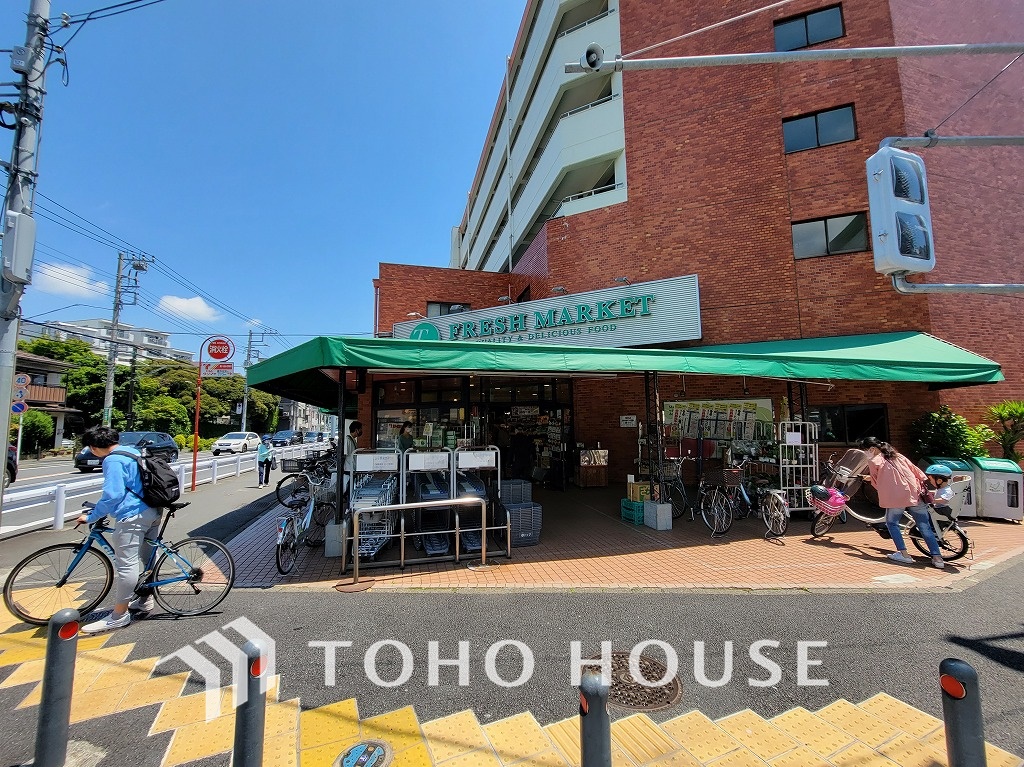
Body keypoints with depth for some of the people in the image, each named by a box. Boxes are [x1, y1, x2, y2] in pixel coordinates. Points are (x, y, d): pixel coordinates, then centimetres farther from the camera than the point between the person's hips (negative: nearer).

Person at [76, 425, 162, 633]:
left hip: (132, 516, -10)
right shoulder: (132, 452, 16)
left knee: (126, 564, -2)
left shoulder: (112, 460, -12)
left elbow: (112, 495, -19)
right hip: (153, 512, 10)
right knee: (149, 557, 19)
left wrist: (91, 516, -8)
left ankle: (119, 616, 6)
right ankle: (146, 601, 32)